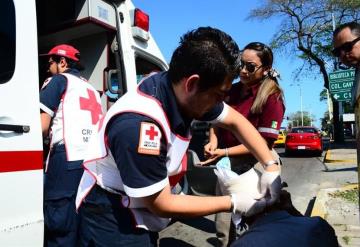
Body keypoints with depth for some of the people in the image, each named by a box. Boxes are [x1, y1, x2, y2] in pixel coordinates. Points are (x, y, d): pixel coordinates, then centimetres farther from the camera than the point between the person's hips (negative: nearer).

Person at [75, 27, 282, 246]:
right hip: (112, 219, -7)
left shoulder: (180, 90, -14)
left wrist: (271, 165, -5)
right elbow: (161, 205, -24)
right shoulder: (138, 124, -37)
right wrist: (233, 203, -16)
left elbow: (236, 120, 2)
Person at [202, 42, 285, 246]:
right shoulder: (233, 90, 5)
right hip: (228, 165, 5)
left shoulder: (272, 98, -13)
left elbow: (263, 142, -17)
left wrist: (224, 152, -21)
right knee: (224, 227, 13)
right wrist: (213, 142, -5)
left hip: (253, 167, -5)